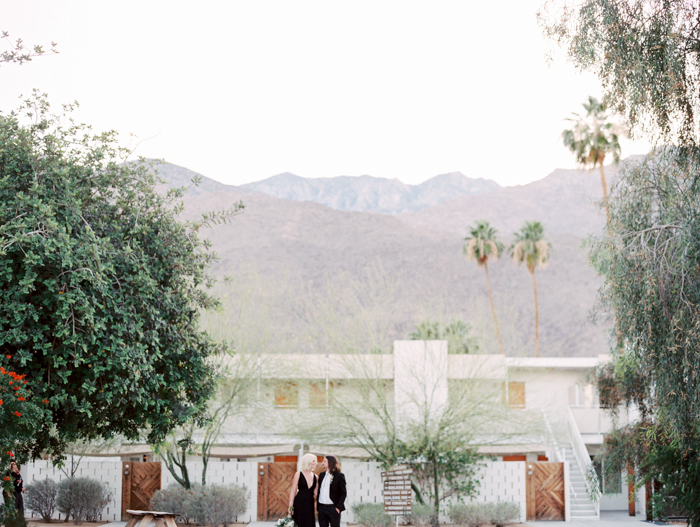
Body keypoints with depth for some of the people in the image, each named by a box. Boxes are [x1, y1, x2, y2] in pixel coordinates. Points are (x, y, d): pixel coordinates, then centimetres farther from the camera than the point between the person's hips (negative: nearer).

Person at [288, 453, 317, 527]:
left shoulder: (315, 477, 10)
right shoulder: (298, 475, -2)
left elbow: (315, 493, 14)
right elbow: (293, 491, -2)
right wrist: (290, 506, -8)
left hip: (310, 504, 4)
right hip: (299, 504, -4)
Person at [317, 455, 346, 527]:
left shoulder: (339, 475, -4)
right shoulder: (322, 475, 13)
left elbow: (343, 493, -5)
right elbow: (319, 491, 16)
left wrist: (338, 507, -13)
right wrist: (318, 506, 8)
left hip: (333, 508, -6)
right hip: (322, 507, 6)